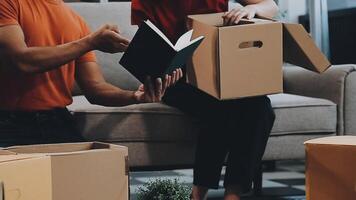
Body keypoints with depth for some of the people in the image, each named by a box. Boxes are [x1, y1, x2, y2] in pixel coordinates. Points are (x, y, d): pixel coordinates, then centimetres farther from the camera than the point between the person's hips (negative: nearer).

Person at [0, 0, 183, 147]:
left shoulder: (77, 22, 14)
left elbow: (94, 88, 7)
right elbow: (20, 62, -16)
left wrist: (134, 96, -14)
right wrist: (92, 42, -13)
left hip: (59, 122, 5)